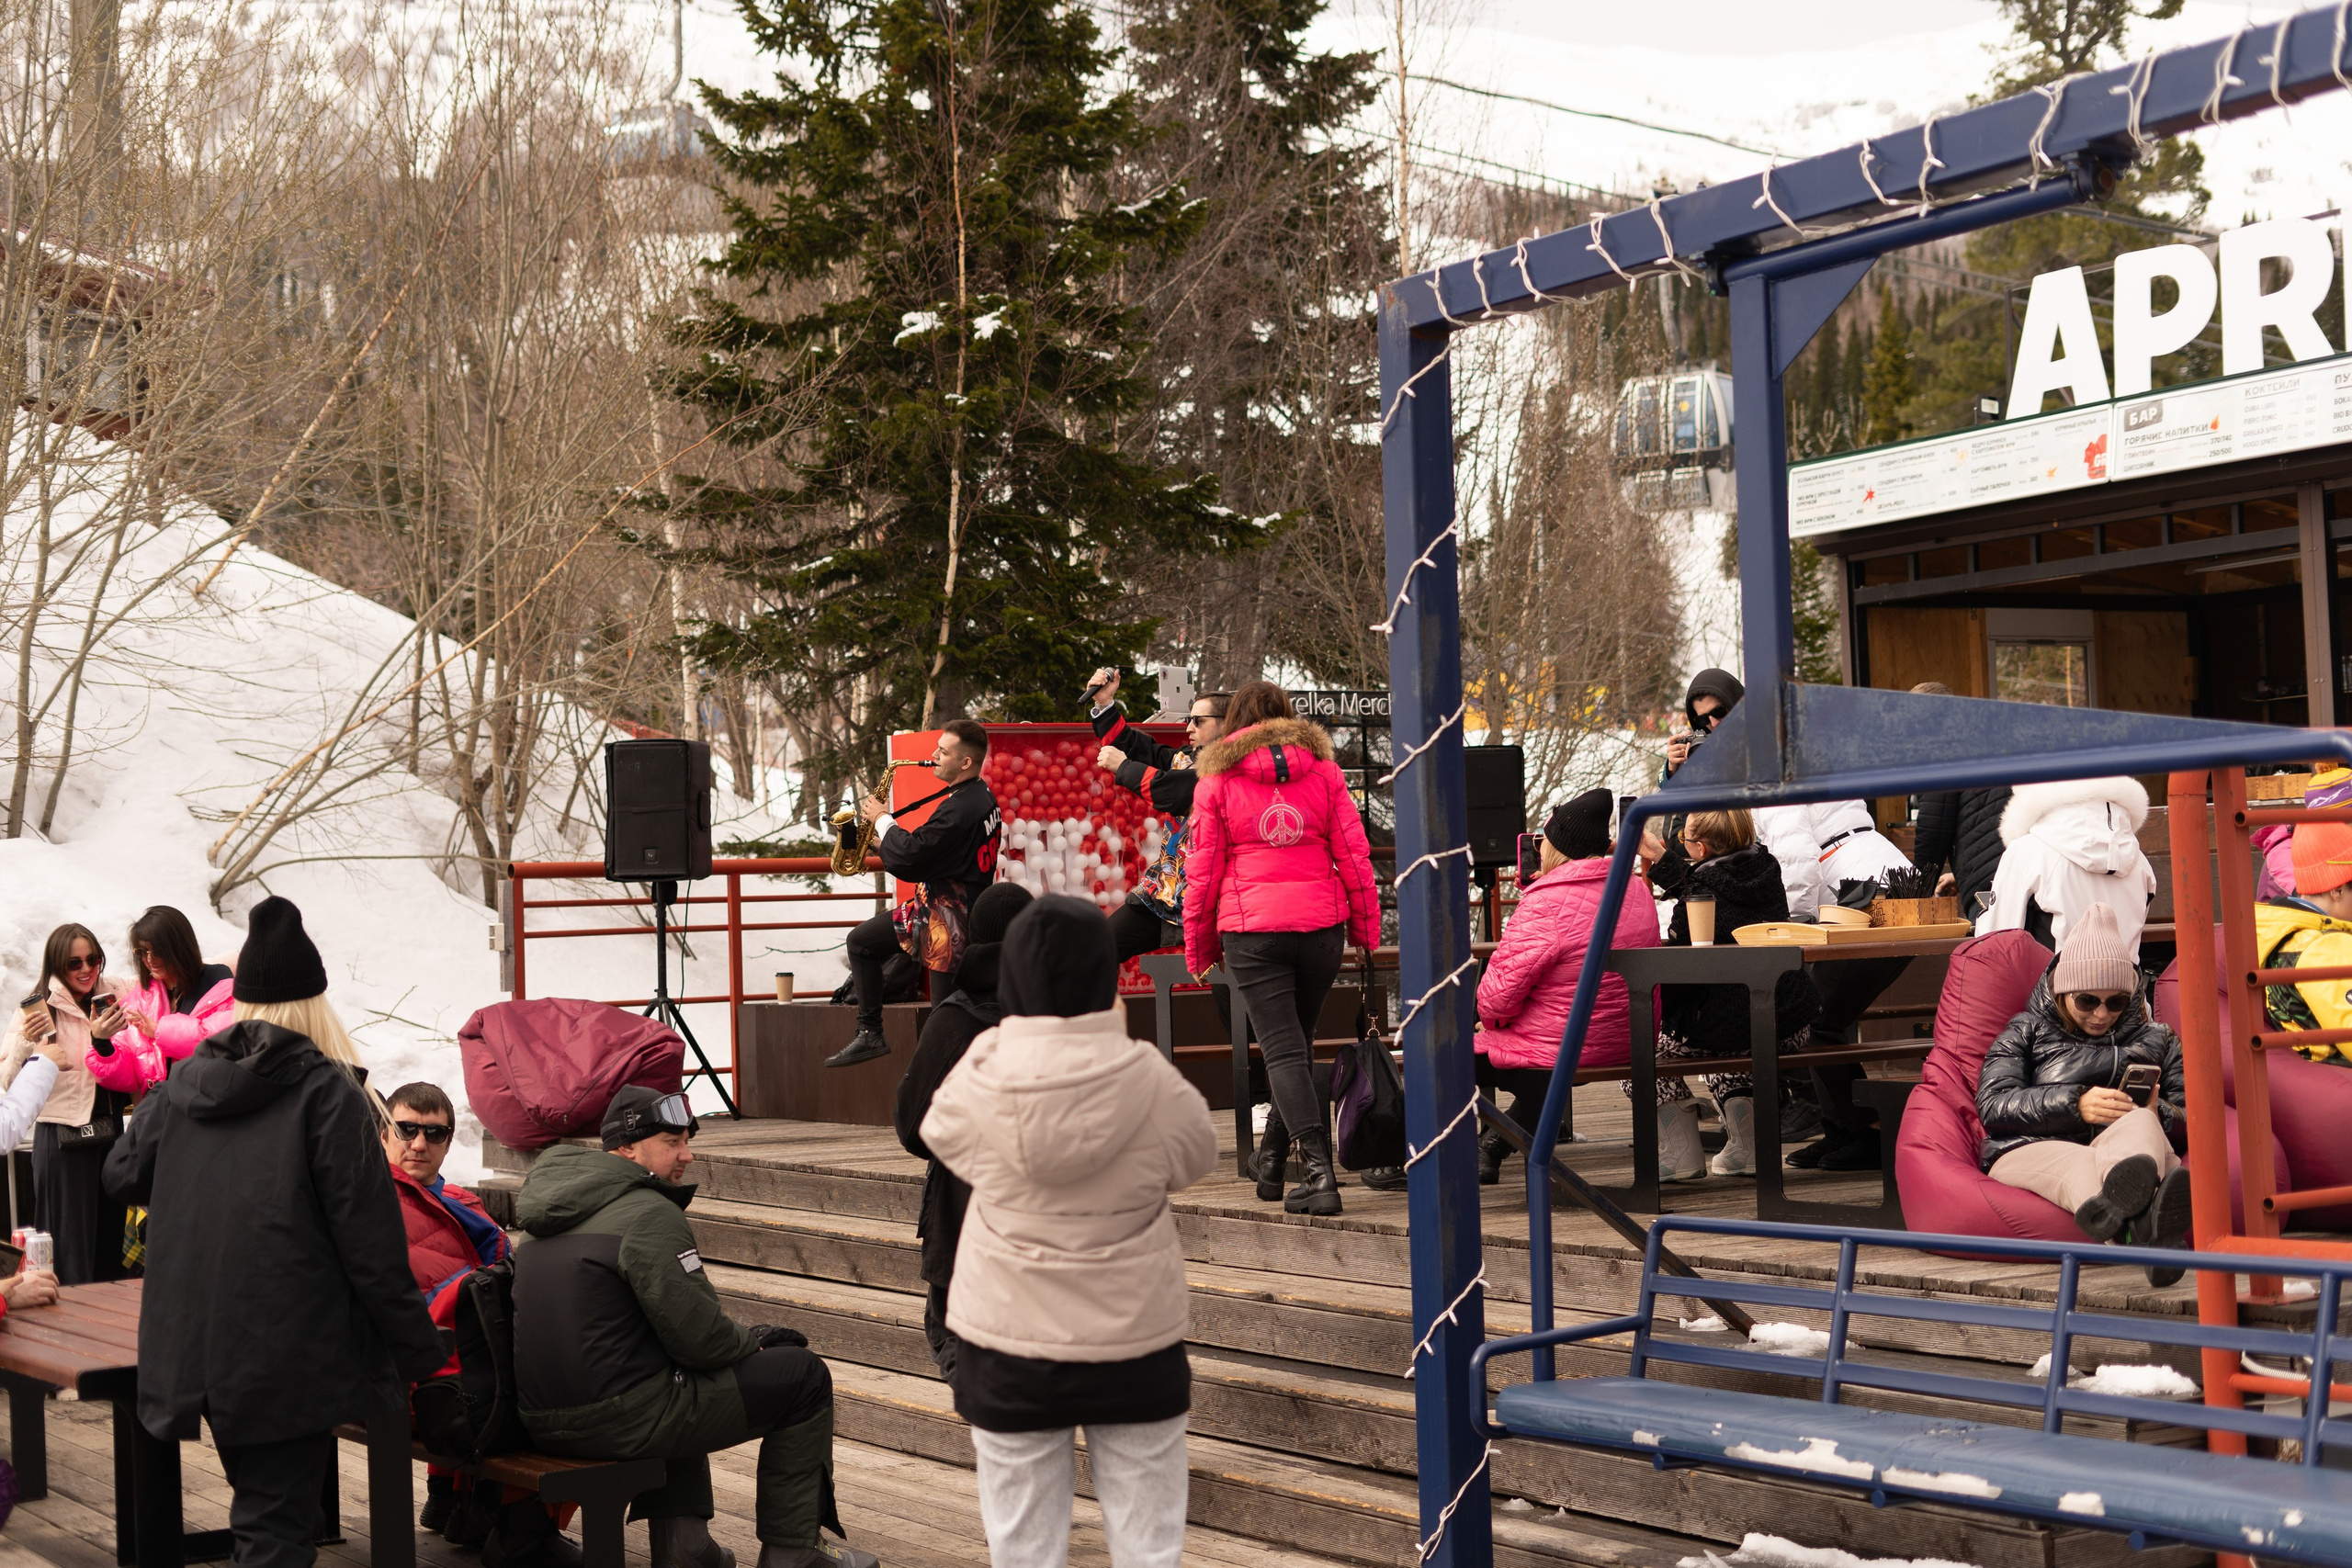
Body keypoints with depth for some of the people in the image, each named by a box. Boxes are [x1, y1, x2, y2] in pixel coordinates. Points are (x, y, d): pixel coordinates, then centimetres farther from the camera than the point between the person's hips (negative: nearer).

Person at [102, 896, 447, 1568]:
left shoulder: (183, 1084, 7)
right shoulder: (327, 1091, -9)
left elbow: (123, 1175, 18)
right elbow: (369, 1237, -12)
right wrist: (416, 1351, -8)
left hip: (193, 1347, 6)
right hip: (290, 1350, -6)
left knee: (264, 1502, 22)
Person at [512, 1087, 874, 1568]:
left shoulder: (553, 1207, 14)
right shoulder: (649, 1213, -14)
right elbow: (700, 1337, -16)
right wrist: (754, 1341, 6)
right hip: (618, 1422, -9)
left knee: (678, 1380, 39)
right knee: (803, 1376, 3)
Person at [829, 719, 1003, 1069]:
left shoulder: (961, 808, -26)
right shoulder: (983, 797, 9)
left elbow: (907, 860, -26)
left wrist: (883, 820, -9)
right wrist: (891, 843, 5)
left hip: (948, 923, -11)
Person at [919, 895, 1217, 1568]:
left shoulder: (982, 1076, -14)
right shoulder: (1147, 1077, -15)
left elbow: (941, 1134, 6)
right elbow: (1196, 1155, 3)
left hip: (1009, 1341, 0)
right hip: (1134, 1336, 0)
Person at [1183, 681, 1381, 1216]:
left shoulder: (1217, 780, 2)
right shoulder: (1323, 771, 7)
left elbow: (1202, 870, 4)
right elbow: (1354, 854, 5)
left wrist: (1199, 947, 12)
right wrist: (1366, 927, 13)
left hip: (1251, 930, -3)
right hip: (1321, 924, 3)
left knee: (1282, 1048, -4)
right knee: (1296, 1043, 17)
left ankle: (1320, 1172, -16)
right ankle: (1271, 1159, 29)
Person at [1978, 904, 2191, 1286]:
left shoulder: (2156, 1040, 30)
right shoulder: (2027, 1031, 24)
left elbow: (2189, 1125, 17)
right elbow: (1992, 1105, 5)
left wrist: (2156, 1112, -7)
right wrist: (2075, 1104, -9)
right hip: (2029, 1152, -1)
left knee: (2140, 1126, -36)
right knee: (2079, 1163, -40)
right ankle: (2144, 1221, -78)